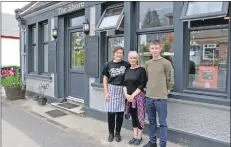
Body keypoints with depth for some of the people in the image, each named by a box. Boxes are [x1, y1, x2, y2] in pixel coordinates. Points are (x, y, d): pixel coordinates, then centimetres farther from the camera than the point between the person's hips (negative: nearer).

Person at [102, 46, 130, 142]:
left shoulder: (126, 65, 0)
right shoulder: (108, 65, 1)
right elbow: (105, 79, 4)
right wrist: (106, 92, -3)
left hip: (122, 90, 0)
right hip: (111, 90, 0)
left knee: (120, 113, 7)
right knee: (111, 113, 5)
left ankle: (118, 133, 25)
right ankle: (111, 133, 23)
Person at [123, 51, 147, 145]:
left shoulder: (141, 70, -7)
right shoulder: (127, 70, 10)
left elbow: (142, 85, -12)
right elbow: (124, 84, 9)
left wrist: (133, 95, -15)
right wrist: (126, 94, -7)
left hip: (139, 97, -5)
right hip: (129, 97, 5)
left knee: (139, 117, 2)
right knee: (133, 117, 13)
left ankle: (139, 137, 19)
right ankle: (135, 137, 24)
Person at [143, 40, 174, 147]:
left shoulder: (166, 63, -8)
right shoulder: (147, 64, 7)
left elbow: (170, 80, -4)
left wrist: (166, 91, 1)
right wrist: (150, 89, 12)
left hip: (161, 98, -5)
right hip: (149, 97, 5)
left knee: (162, 123, 4)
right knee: (151, 121, 16)